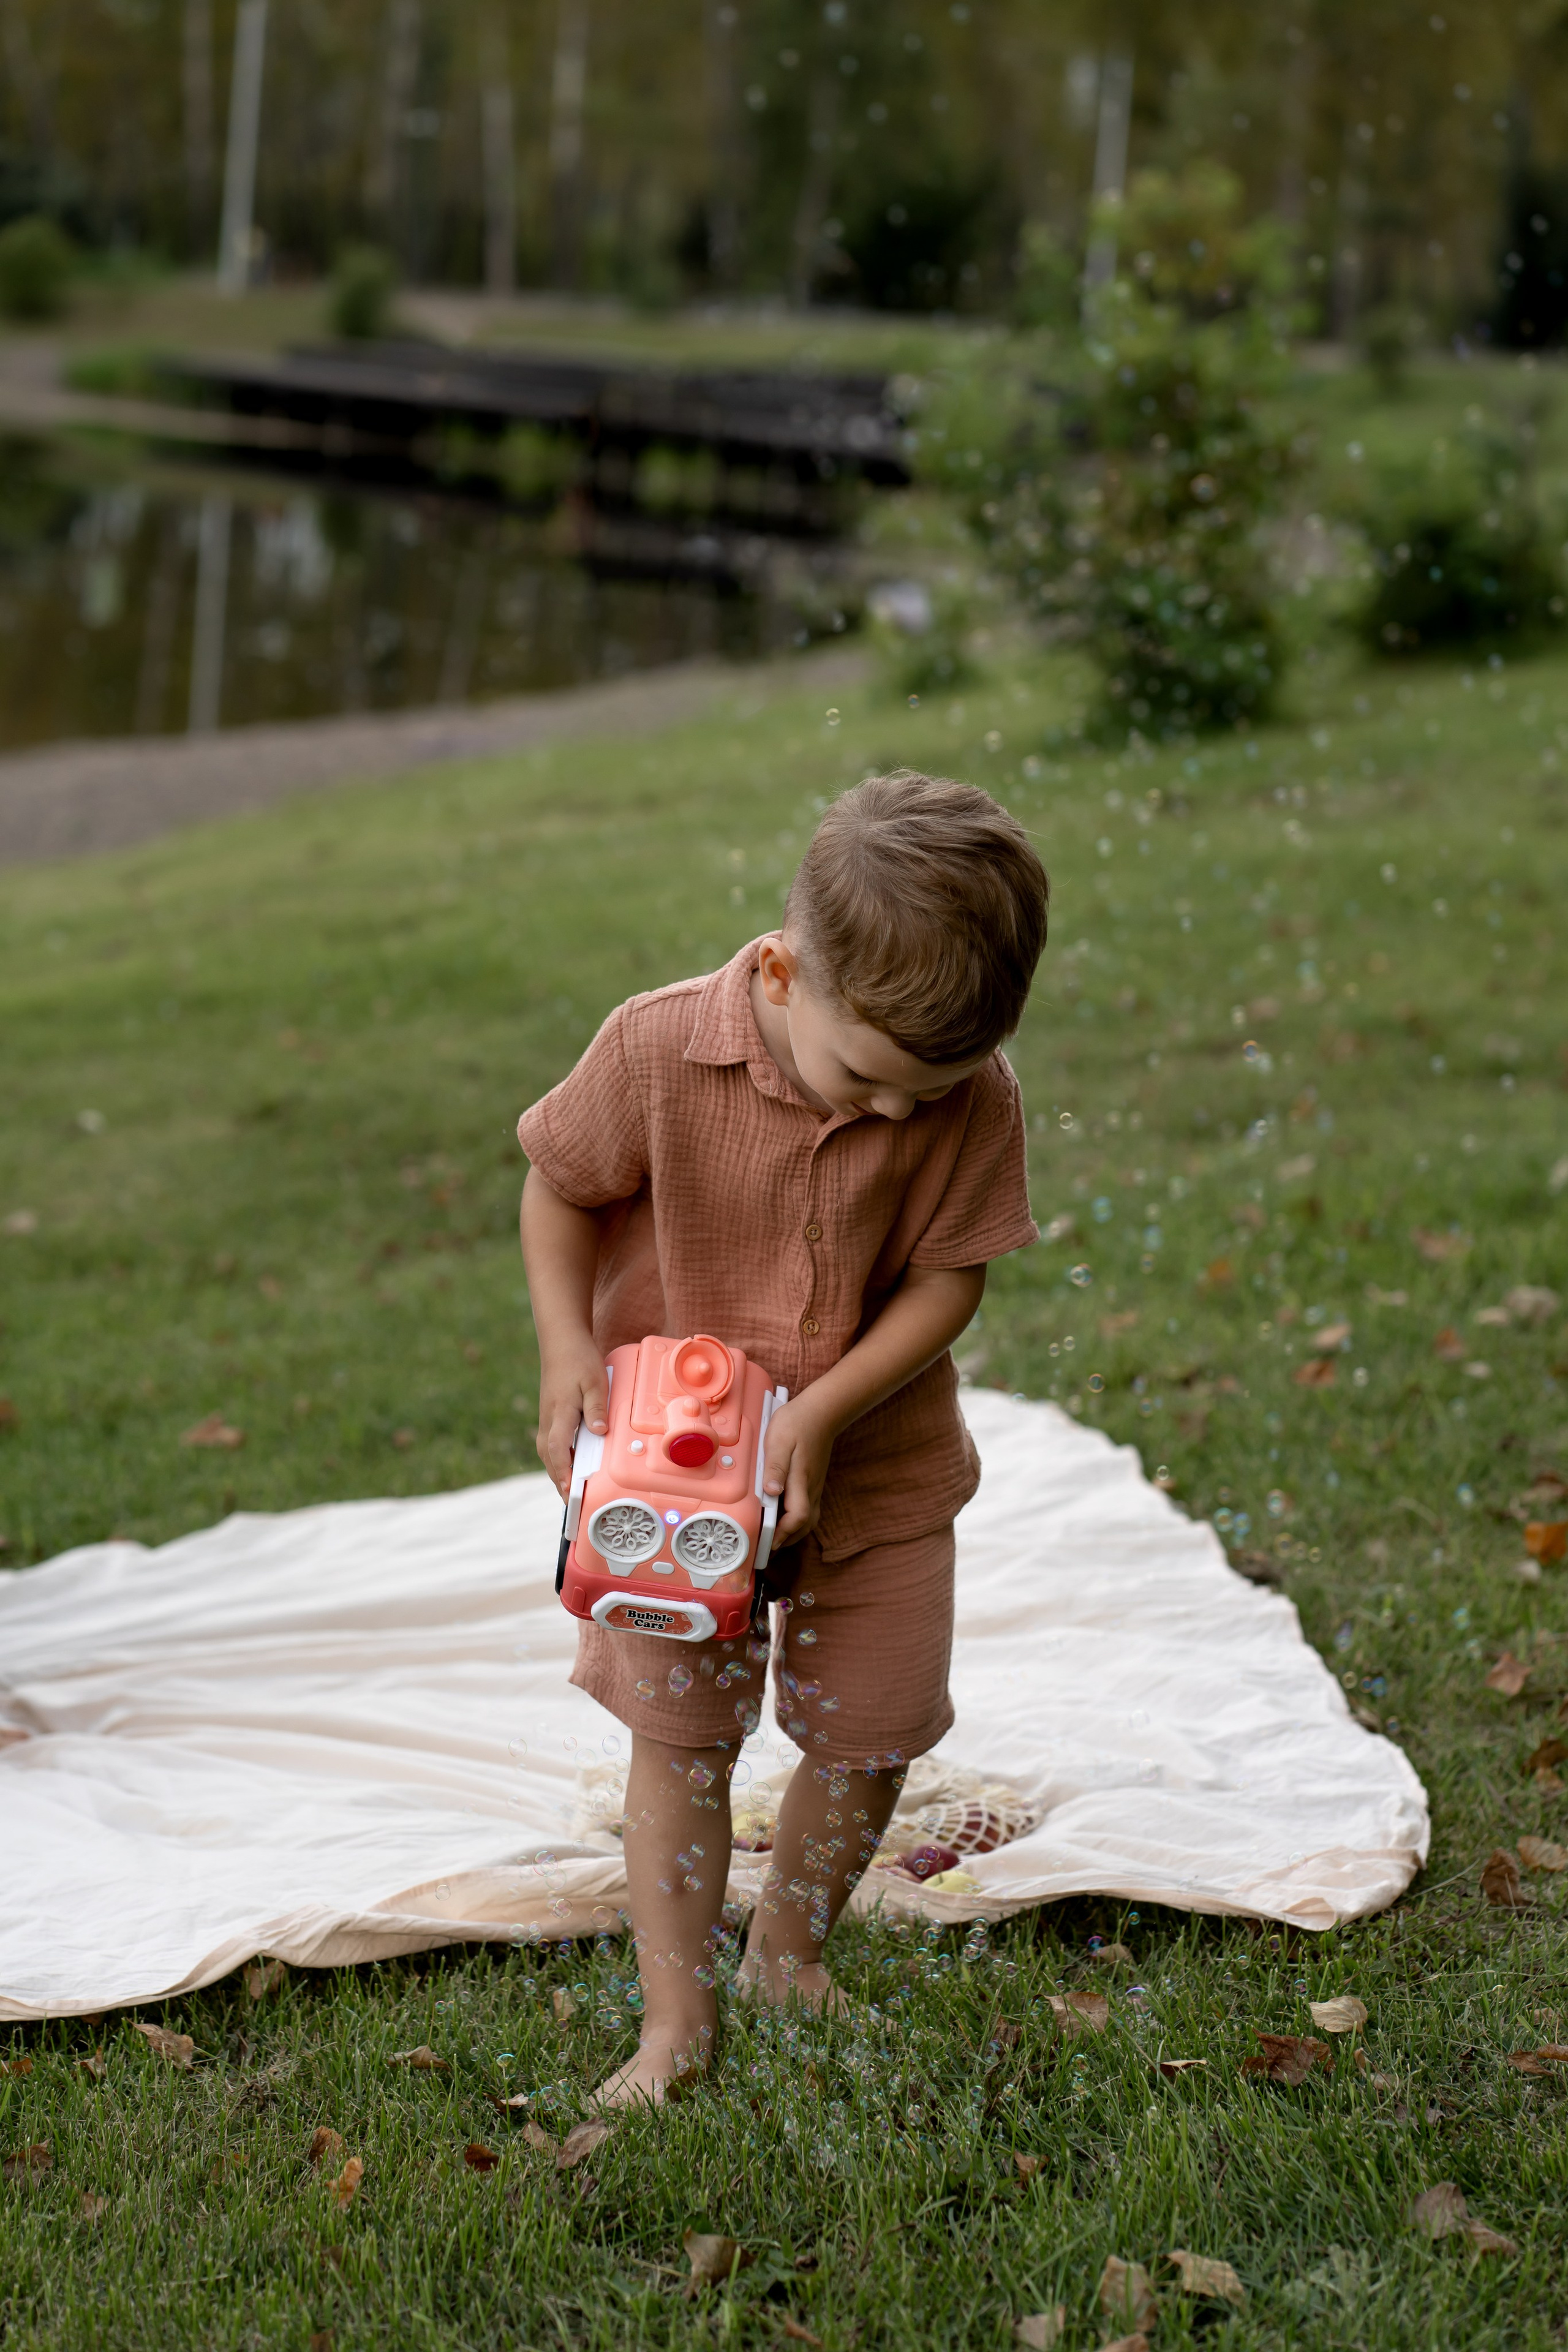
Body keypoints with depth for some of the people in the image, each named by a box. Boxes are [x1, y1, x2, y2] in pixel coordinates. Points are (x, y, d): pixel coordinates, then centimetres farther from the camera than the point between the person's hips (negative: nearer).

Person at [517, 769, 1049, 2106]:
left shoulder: (976, 1098, -20)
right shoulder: (661, 1050, -23)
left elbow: (952, 1276, -13)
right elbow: (560, 1189, -7)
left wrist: (825, 1409, -23)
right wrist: (569, 1353, -18)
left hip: (878, 1467, 2)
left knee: (873, 1733, 9)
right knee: (680, 1733, 2)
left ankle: (789, 1955, 35)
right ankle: (676, 2019, 15)